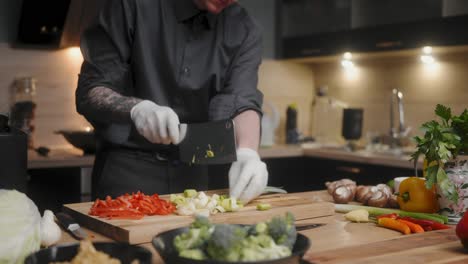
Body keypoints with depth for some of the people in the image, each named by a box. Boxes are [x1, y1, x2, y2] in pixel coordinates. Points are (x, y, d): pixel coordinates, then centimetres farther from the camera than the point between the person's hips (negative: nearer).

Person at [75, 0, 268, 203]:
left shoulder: (244, 31, -2)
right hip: (127, 168, -3)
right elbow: (88, 91, -11)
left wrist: (247, 153, -38)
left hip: (192, 171, 3)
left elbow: (242, 99, -18)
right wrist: (137, 108, -31)